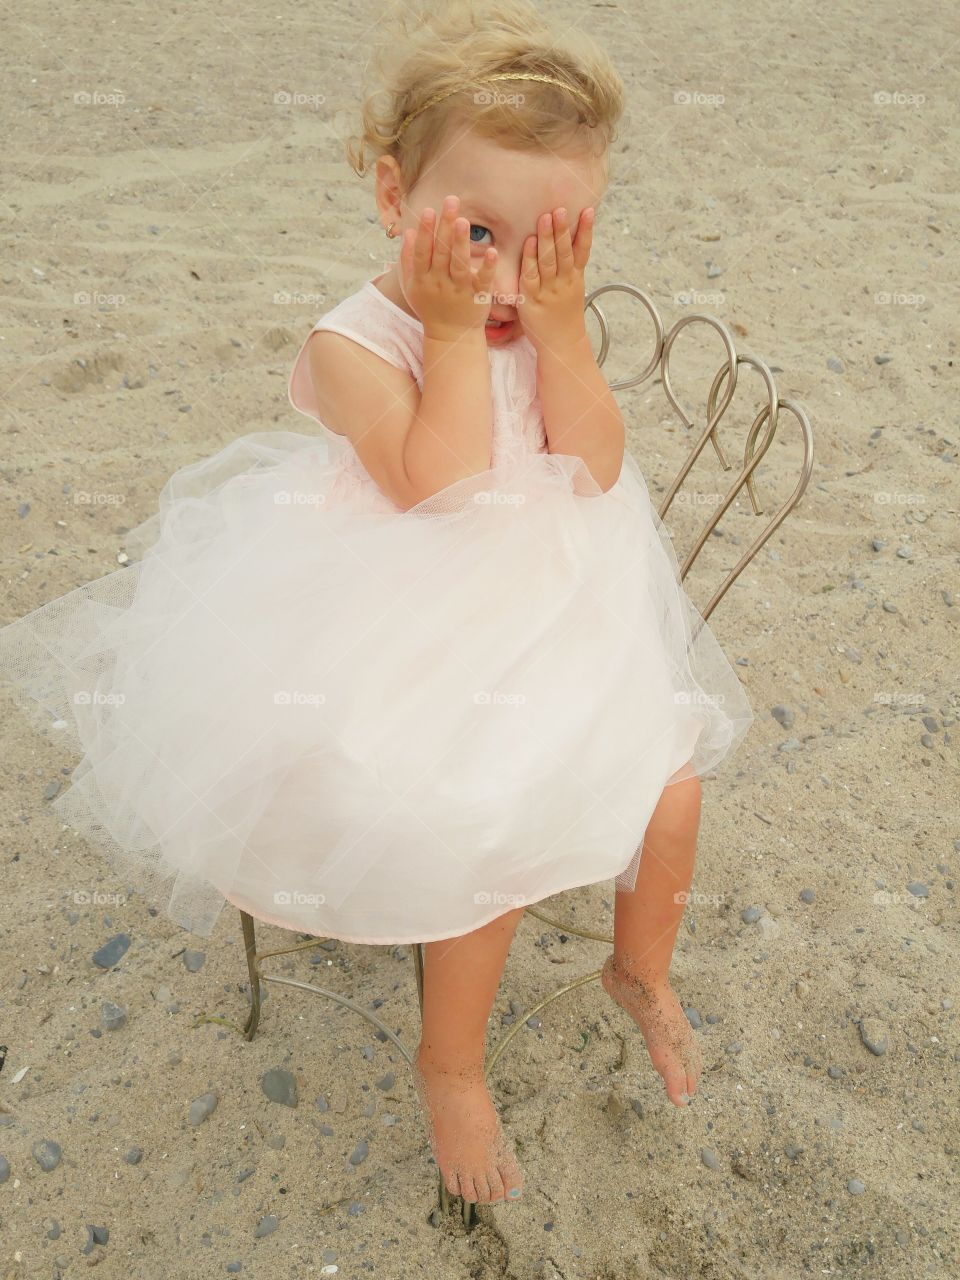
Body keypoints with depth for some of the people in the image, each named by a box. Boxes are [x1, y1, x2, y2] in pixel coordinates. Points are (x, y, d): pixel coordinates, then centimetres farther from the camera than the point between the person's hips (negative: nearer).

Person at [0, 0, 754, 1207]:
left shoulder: (544, 324, 1)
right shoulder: (355, 341, -16)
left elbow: (595, 467, -11)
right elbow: (442, 489, -28)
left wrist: (560, 323, -19)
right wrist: (454, 331, -26)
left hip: (550, 619, 6)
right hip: (407, 645, -5)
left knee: (670, 778, 1)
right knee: (495, 830, -16)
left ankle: (641, 967, 34)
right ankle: (448, 1063, 16)